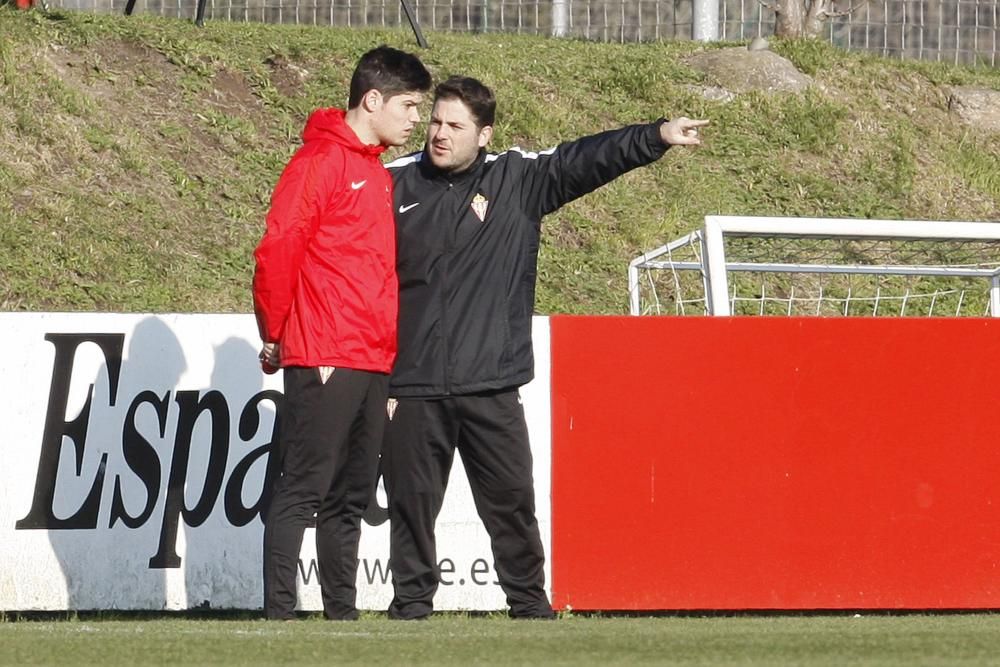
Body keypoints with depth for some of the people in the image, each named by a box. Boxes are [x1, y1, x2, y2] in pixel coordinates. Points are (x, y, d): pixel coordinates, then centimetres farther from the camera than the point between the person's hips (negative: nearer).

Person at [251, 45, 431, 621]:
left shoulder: (378, 174, 19)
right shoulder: (321, 161, -8)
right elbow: (278, 251, -12)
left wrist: (390, 347, 14)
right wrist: (273, 337, -7)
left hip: (374, 364, 8)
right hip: (323, 362, -8)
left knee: (352, 498, 10)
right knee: (303, 489, -8)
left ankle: (342, 613, 13)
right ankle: (280, 613, -9)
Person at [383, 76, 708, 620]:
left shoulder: (517, 180, 5)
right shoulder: (395, 184, 2)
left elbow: (586, 160, -4)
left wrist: (657, 136, -17)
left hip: (491, 387, 1)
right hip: (411, 388, -1)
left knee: (512, 498, 4)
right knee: (411, 502, 4)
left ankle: (529, 602, 16)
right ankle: (411, 604, 16)